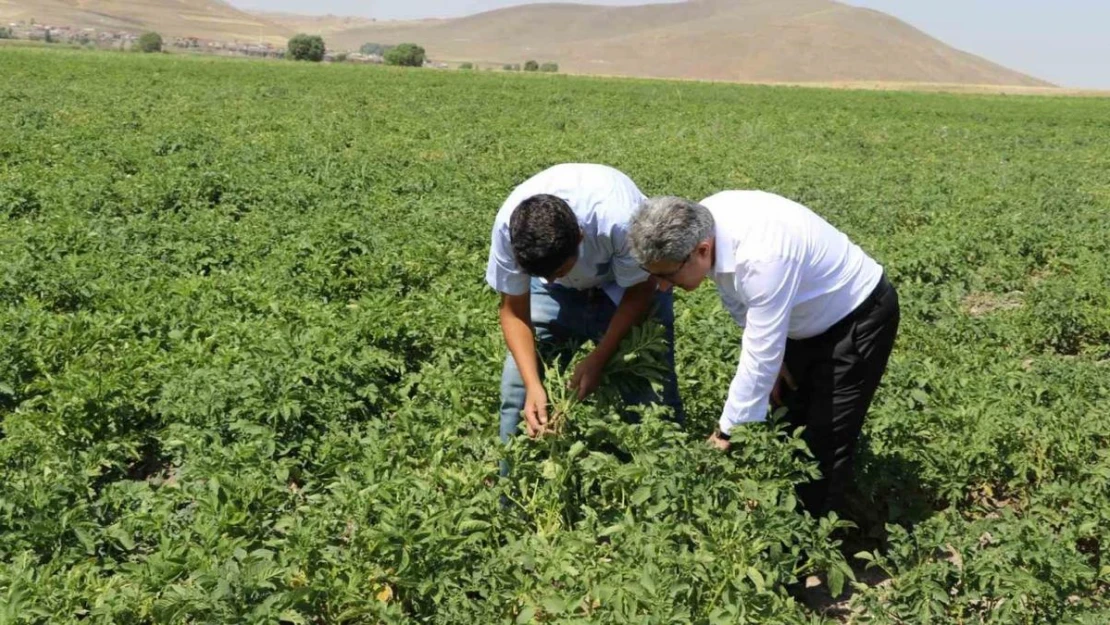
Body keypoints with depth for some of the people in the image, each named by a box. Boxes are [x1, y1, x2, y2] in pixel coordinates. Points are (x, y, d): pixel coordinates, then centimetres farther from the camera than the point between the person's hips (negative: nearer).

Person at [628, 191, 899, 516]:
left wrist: (728, 432, -25)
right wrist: (773, 356, -4)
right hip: (808, 316, 8)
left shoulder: (762, 256, -42)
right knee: (787, 423, 13)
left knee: (825, 439, -6)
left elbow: (760, 358, -35)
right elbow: (740, 300, 1)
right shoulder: (700, 226, -18)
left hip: (858, 316, -8)